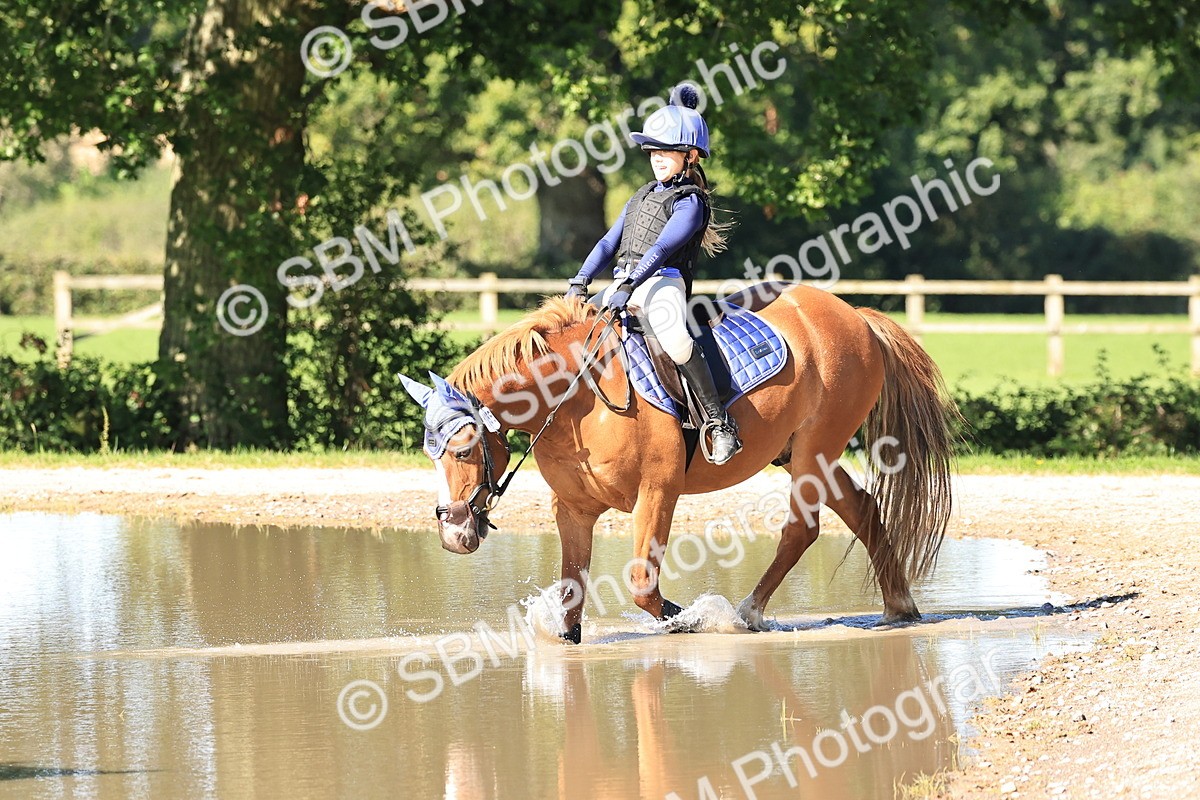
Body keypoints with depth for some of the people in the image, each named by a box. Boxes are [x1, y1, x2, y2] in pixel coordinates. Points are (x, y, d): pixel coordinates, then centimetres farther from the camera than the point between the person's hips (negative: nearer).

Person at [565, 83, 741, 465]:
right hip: (624, 284, 9)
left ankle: (718, 424, -38)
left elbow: (662, 248, -17)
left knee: (673, 336, -38)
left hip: (663, 282, -9)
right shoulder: (642, 197, 23)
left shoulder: (690, 202, -3)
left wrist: (628, 287, -29)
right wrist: (580, 282, 5)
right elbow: (610, 242, 20)